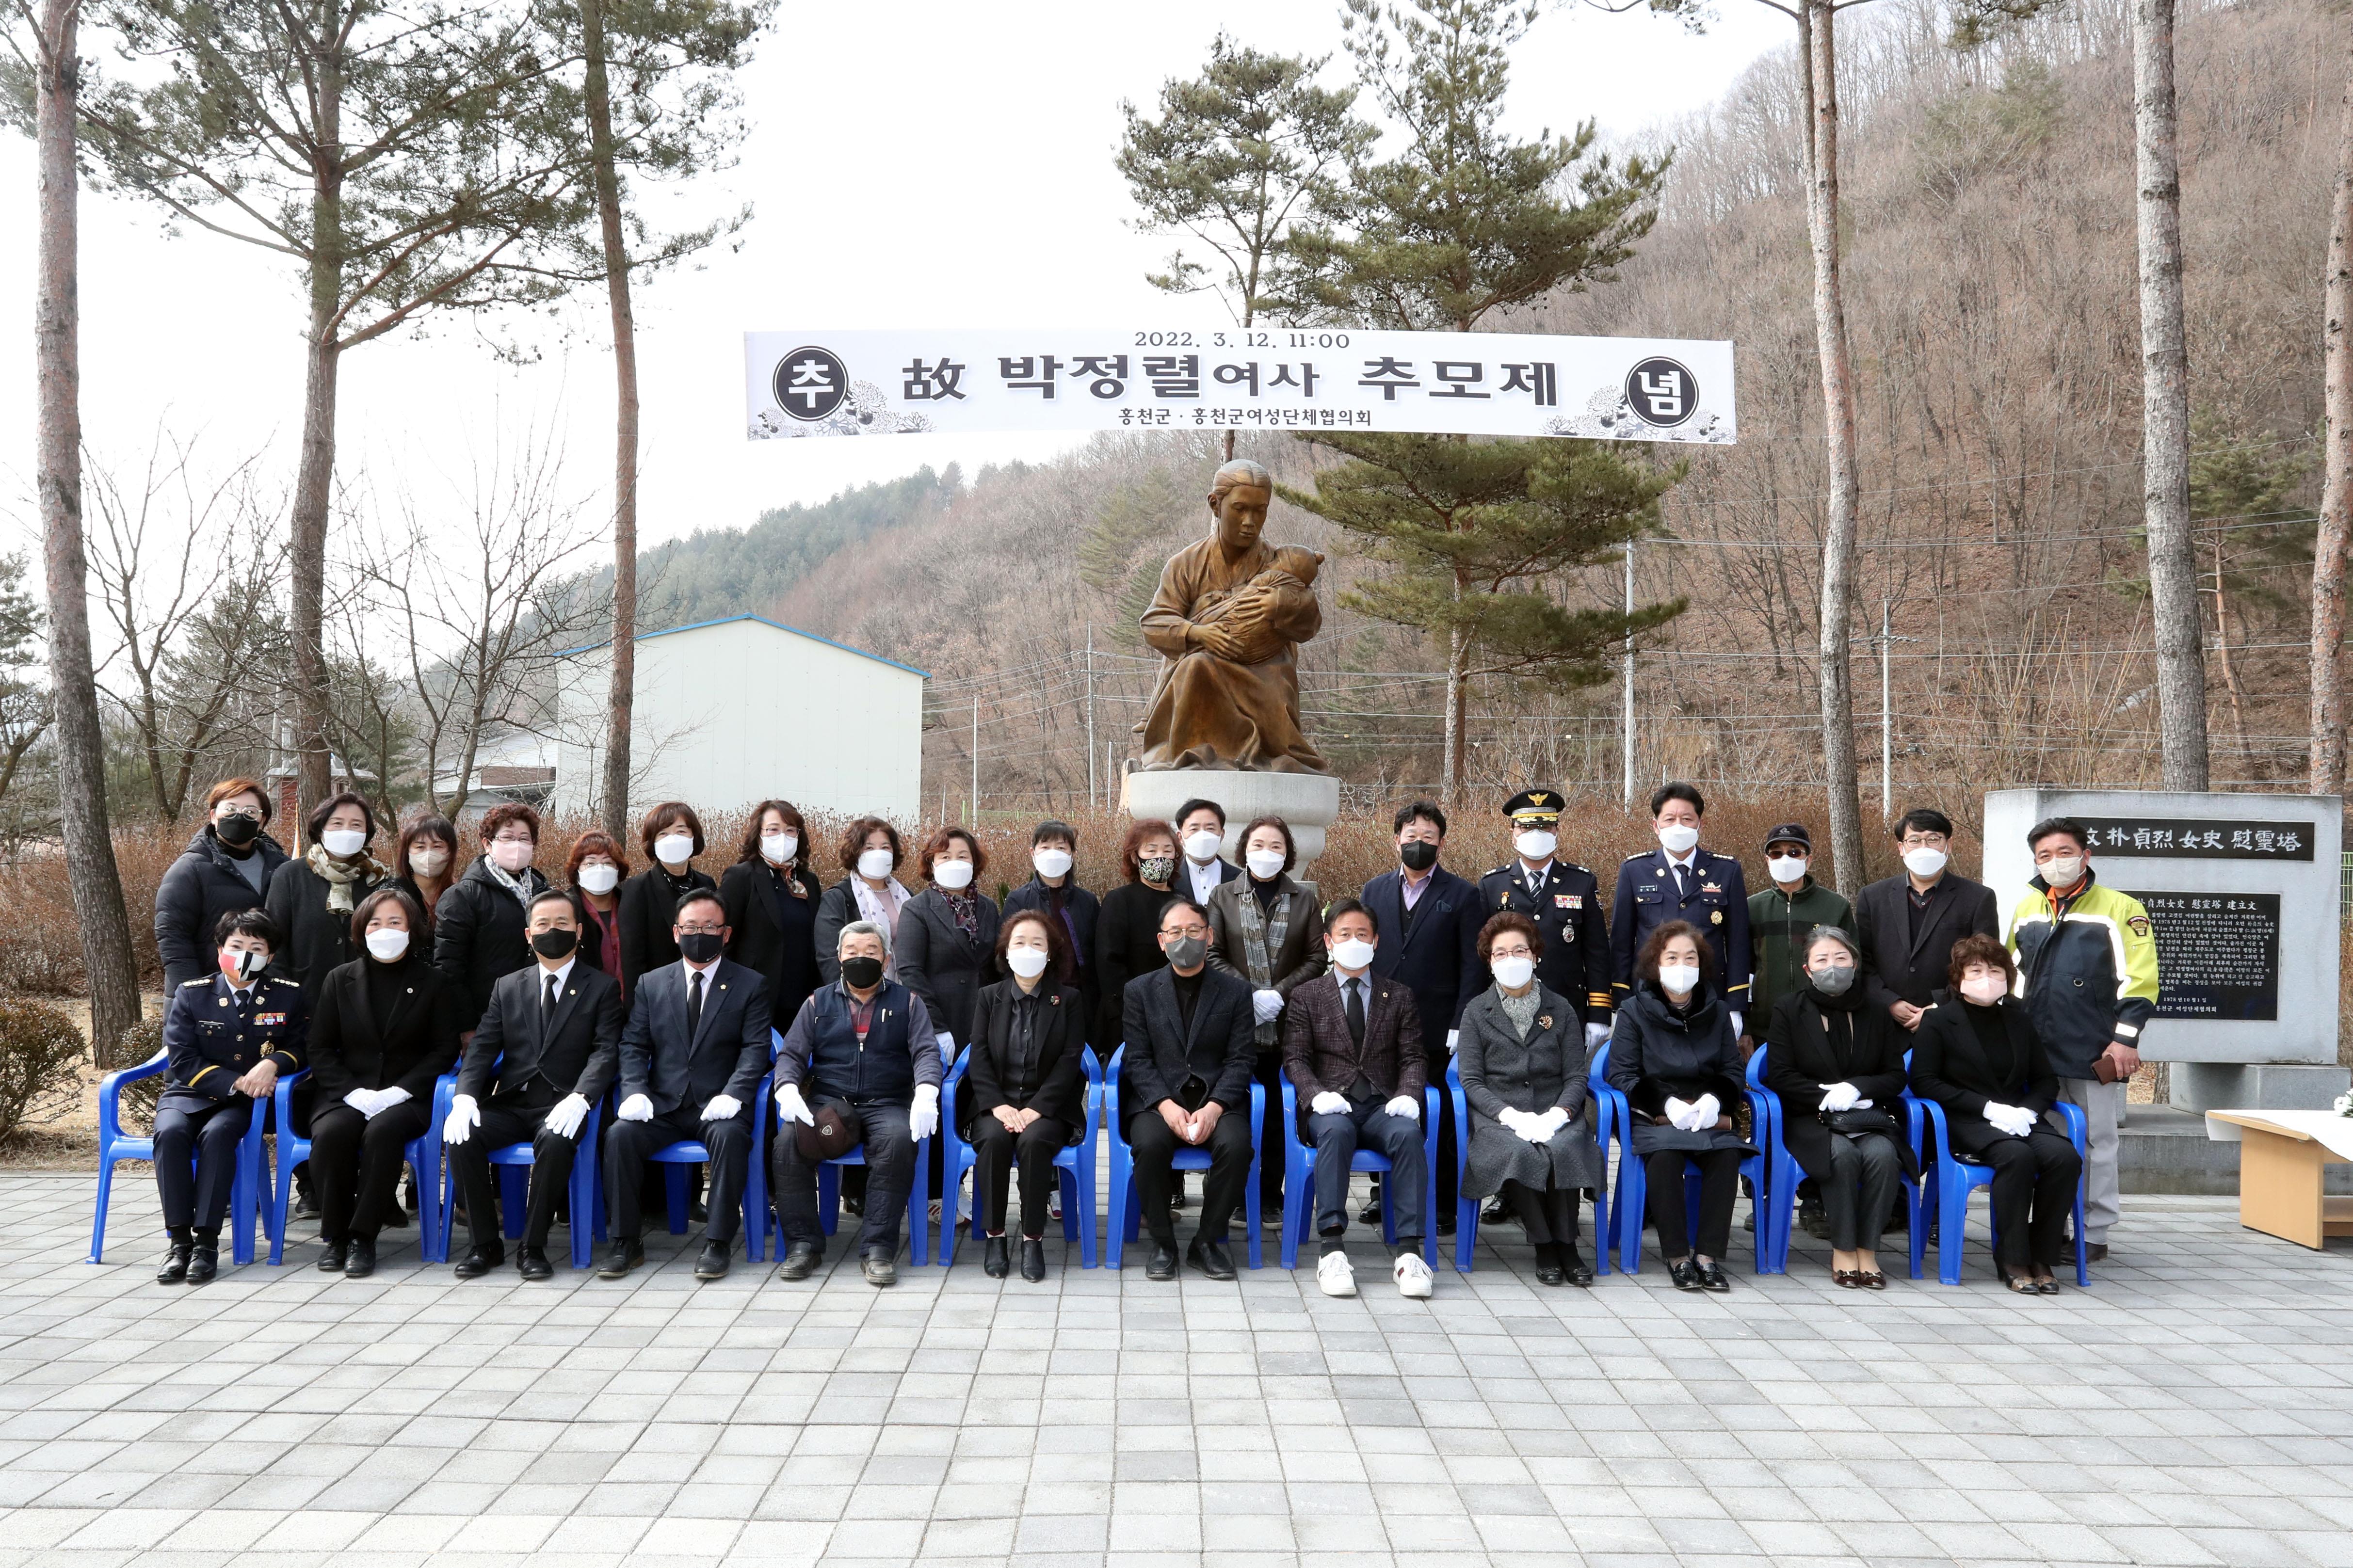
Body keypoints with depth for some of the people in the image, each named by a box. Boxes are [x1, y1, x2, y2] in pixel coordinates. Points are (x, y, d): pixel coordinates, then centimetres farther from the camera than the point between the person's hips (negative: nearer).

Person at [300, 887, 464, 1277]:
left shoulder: (435, 984, 8)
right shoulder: (339, 980, 13)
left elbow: (445, 1050, 2)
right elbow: (320, 1048, 8)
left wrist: (399, 1092, -13)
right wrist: (354, 1092, -10)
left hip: (407, 1097, -2)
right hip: (346, 1095, 2)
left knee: (382, 1131, -35)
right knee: (331, 1132, -31)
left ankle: (363, 1238, -24)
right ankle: (335, 1236, -15)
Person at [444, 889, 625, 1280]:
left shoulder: (602, 987, 6)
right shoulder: (507, 987, 17)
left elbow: (606, 1051, -6)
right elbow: (482, 1048, 7)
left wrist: (579, 1098, -25)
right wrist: (465, 1096, -13)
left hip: (562, 1106, -3)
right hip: (510, 1103, 4)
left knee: (555, 1141, -36)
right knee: (461, 1136, -25)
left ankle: (533, 1247, -20)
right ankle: (485, 1244, -10)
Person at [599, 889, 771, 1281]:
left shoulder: (750, 986, 6)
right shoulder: (651, 984, 14)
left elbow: (756, 1048, -4)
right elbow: (633, 1046, 9)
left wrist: (732, 1094, -21)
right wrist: (635, 1092, -10)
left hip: (717, 1106, -3)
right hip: (663, 1106, 3)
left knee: (731, 1136, -35)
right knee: (620, 1134, -26)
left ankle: (717, 1243, -25)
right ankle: (626, 1243, -14)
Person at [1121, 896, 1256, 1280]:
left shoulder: (1236, 991, 8)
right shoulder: (1140, 991, 9)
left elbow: (1240, 1060, 1)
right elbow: (1138, 1060, 1)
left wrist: (1214, 1108, -15)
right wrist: (1167, 1106, -15)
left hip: (1218, 1101, 0)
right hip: (1158, 1100, 0)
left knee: (1237, 1144, -31)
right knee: (1150, 1144, -32)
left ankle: (1208, 1241, -11)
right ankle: (1162, 1244, -12)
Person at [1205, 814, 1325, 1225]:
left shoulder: (1306, 897, 8)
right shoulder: (1224, 895, 8)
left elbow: (1317, 958, 5)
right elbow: (1213, 956, 3)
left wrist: (1280, 993, -8)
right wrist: (1249, 994, -9)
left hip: (1287, 1022, 0)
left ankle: (1271, 1198, 11)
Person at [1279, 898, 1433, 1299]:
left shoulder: (1399, 996, 19)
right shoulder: (1307, 995, 14)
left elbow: (1413, 1057, 12)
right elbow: (1295, 1058, 5)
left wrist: (1408, 1095, -10)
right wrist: (1317, 1094, -15)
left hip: (1383, 1105, 1)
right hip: (1332, 1105, -1)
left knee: (1408, 1134, -33)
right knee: (1335, 1130, -37)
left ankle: (1408, 1251, -34)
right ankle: (1332, 1248, -40)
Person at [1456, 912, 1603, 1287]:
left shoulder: (1560, 1009, 14)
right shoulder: (1476, 1011, 10)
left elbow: (1576, 1076, 8)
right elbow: (1471, 1080, 2)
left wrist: (1558, 1113, -13)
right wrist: (1511, 1115, -14)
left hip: (1555, 1115, 1)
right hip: (1498, 1117, -1)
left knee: (1563, 1149, -33)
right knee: (1521, 1153, -34)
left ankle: (1566, 1243, -16)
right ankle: (1543, 1244, -18)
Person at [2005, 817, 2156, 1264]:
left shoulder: (2120, 909, -3)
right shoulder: (2026, 910, 13)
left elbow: (2139, 979, -8)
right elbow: (2011, 975, 20)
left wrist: (2125, 1037, -13)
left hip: (2095, 1056, -5)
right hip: (2036, 1054, 5)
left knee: (2095, 1144, 3)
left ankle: (2094, 1235, 13)